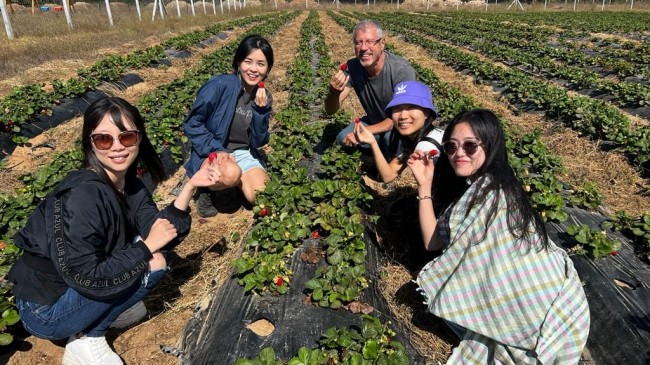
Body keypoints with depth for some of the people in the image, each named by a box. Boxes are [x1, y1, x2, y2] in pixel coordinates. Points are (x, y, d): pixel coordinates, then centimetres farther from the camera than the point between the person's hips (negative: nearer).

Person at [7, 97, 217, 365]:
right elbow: (84, 277, -28)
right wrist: (146, 247, -22)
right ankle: (86, 341, -2)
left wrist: (189, 187, -19)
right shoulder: (83, 195, -29)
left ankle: (104, 308, 8)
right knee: (152, 263, -17)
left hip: (73, 287, 8)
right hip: (44, 311, -7)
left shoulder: (129, 183, -3)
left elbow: (161, 234, -10)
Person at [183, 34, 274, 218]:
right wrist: (216, 150, -23)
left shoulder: (264, 97, -2)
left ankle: (236, 181, 14)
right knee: (231, 173, -38)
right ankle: (206, 188, -4)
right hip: (212, 153, -4)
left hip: (244, 154, 4)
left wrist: (261, 109, -18)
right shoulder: (219, 85, -18)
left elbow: (259, 142, -4)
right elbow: (191, 123, -12)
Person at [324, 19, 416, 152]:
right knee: (343, 139, -14)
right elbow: (331, 110, -17)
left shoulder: (402, 70, -30)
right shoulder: (352, 67, -17)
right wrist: (334, 92, -41)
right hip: (375, 122, 5)